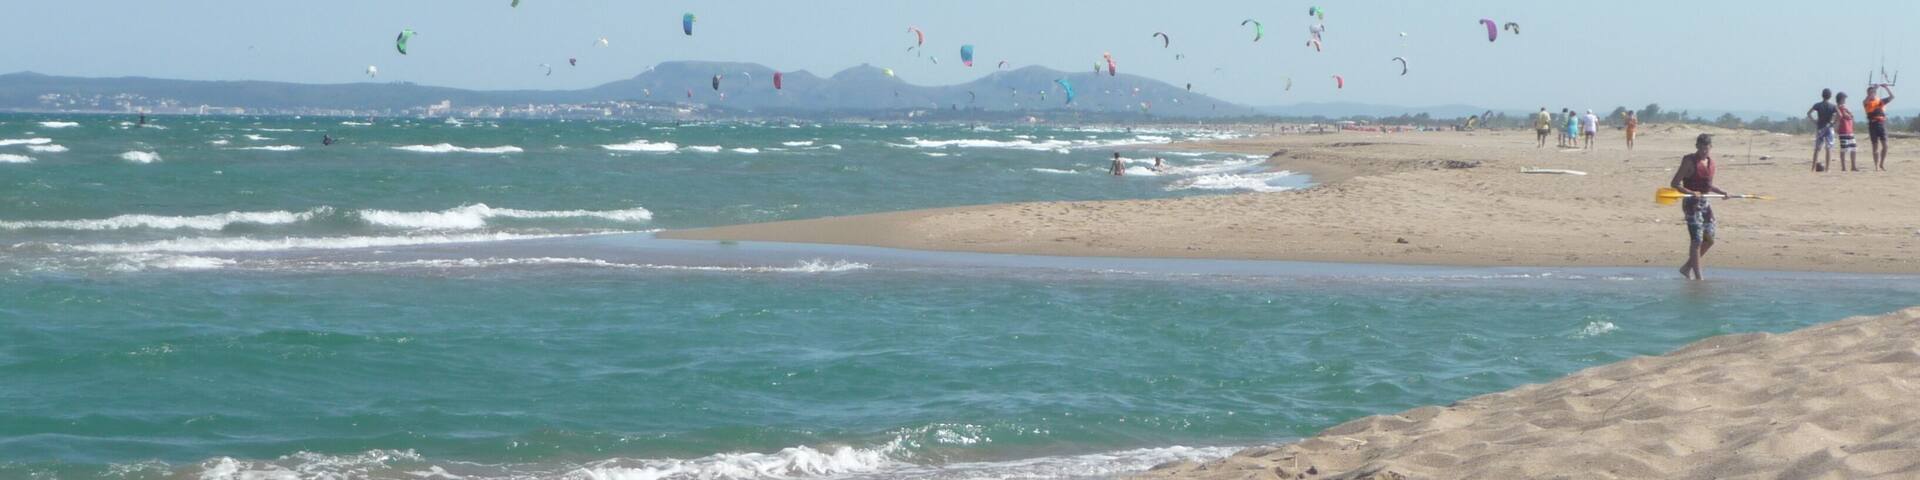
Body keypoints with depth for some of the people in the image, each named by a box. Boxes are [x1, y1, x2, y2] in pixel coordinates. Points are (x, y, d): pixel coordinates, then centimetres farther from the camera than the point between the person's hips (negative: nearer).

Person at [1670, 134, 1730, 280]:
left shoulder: (1710, 162, 10)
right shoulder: (1690, 161, -11)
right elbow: (1675, 184, -13)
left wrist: (1723, 192, 10)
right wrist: (1690, 193, -28)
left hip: (1705, 202, 8)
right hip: (1692, 203, -8)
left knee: (1709, 239, 9)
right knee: (1697, 240, -9)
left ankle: (1687, 268, 23)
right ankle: (1698, 277, -5)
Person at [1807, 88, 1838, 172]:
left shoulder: (1817, 105, -1)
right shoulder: (1832, 106, -3)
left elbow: (1808, 113, -8)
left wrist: (1814, 121, 1)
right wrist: (1833, 123, -4)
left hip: (1819, 128, 1)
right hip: (1829, 128, -1)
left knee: (1817, 148, 8)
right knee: (1829, 148, 2)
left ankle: (1814, 167, 3)